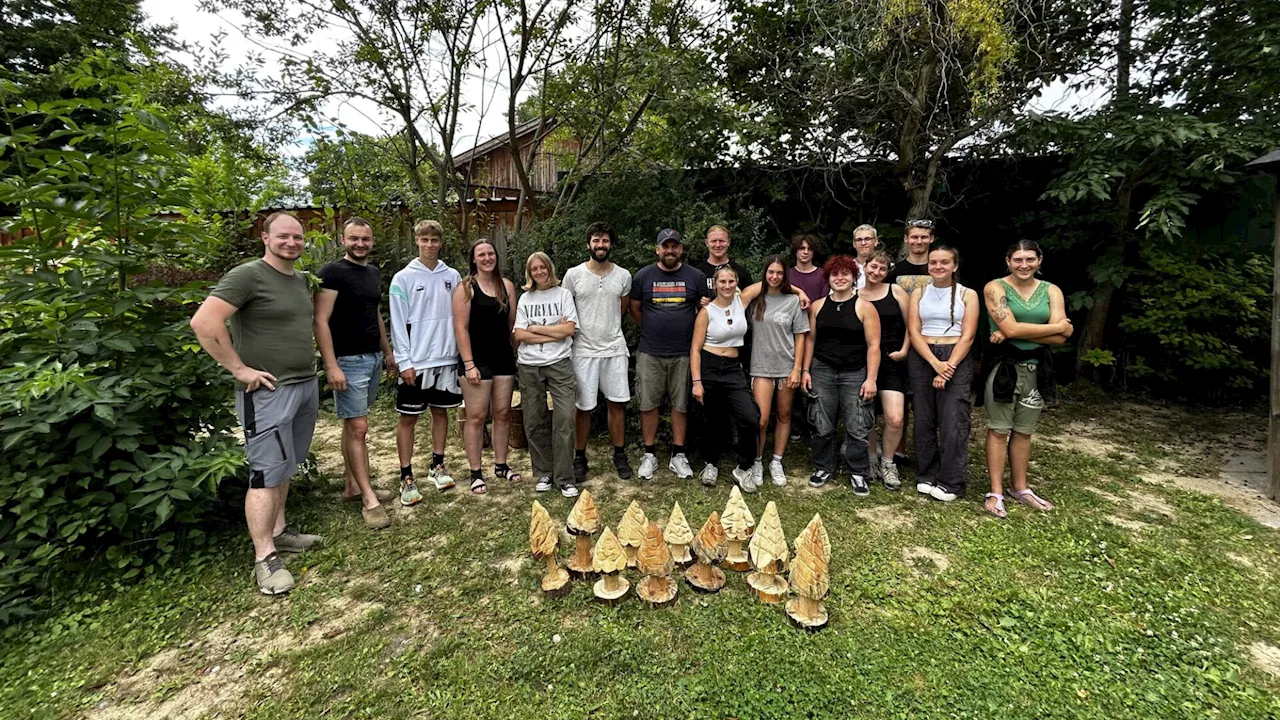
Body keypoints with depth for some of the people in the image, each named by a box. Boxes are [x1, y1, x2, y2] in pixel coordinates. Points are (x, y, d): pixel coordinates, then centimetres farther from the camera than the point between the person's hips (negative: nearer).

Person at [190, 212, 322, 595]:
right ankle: (265, 558, 7)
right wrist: (240, 369, -17)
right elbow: (204, 322, -20)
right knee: (267, 473, -2)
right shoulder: (247, 275, -12)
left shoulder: (301, 280, 13)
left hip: (307, 385, 8)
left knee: (286, 468, 16)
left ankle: (277, 531, 30)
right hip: (269, 391, -8)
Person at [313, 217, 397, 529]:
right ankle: (369, 499, 0)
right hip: (348, 361, -7)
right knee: (358, 428, -6)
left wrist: (388, 352, 21)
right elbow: (320, 321, -14)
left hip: (374, 359, 7)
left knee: (353, 424, 14)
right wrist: (331, 366, -20)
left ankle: (352, 486, 23)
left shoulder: (373, 272, 13)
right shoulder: (332, 272, -10)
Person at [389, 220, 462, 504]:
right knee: (408, 418, 3)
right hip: (416, 361, -3)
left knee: (440, 411, 13)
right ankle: (406, 477, 13)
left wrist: (461, 353, 4)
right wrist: (404, 361, -11)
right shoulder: (403, 278, -3)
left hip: (446, 358, 3)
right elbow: (398, 323, -6)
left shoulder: (452, 276, 5)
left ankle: (437, 466, 27)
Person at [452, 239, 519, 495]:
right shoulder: (466, 287, -4)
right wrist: (469, 364, -14)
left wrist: (517, 353, 5)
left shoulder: (507, 285, 9)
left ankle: (501, 465, 24)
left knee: (503, 413, 10)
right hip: (477, 360, -5)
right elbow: (460, 327, -9)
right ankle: (476, 473, 11)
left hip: (504, 358, 5)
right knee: (476, 416, -1)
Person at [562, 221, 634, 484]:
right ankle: (579, 458, 20)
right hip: (584, 350, -2)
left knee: (617, 402, 7)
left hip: (615, 348, 2)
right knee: (584, 407, 4)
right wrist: (578, 330, 3)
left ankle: (619, 455, 22)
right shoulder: (573, 275, -3)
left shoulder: (623, 276, 4)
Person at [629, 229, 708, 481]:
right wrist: (653, 330, 10)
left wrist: (691, 332, 6)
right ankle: (649, 455, 17)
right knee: (648, 404, 4)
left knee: (681, 404, 7)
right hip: (649, 353, 0)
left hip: (684, 353, 0)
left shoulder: (695, 277, 3)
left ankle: (678, 456, 18)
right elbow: (634, 309, 12)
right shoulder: (643, 276, 3)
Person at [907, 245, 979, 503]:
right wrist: (935, 363, -13)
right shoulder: (918, 293, 8)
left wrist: (949, 367, -15)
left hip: (956, 360, -2)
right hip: (922, 360, 2)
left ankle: (951, 483, 8)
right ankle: (927, 476, 18)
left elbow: (967, 336, -4)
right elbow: (913, 332, 0)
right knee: (924, 420, 6)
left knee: (953, 422, -3)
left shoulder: (967, 295, 4)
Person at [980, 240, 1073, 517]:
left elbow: (1060, 338, -5)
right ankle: (996, 493, 7)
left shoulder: (1051, 291, 7)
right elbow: (1010, 328, -17)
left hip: (1036, 368, 4)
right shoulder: (995, 288, -5)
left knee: (1023, 431, 13)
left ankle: (1020, 488, 25)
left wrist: (1016, 332, -15)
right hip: (1004, 366, -4)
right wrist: (1057, 326, -6)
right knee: (999, 429, 0)